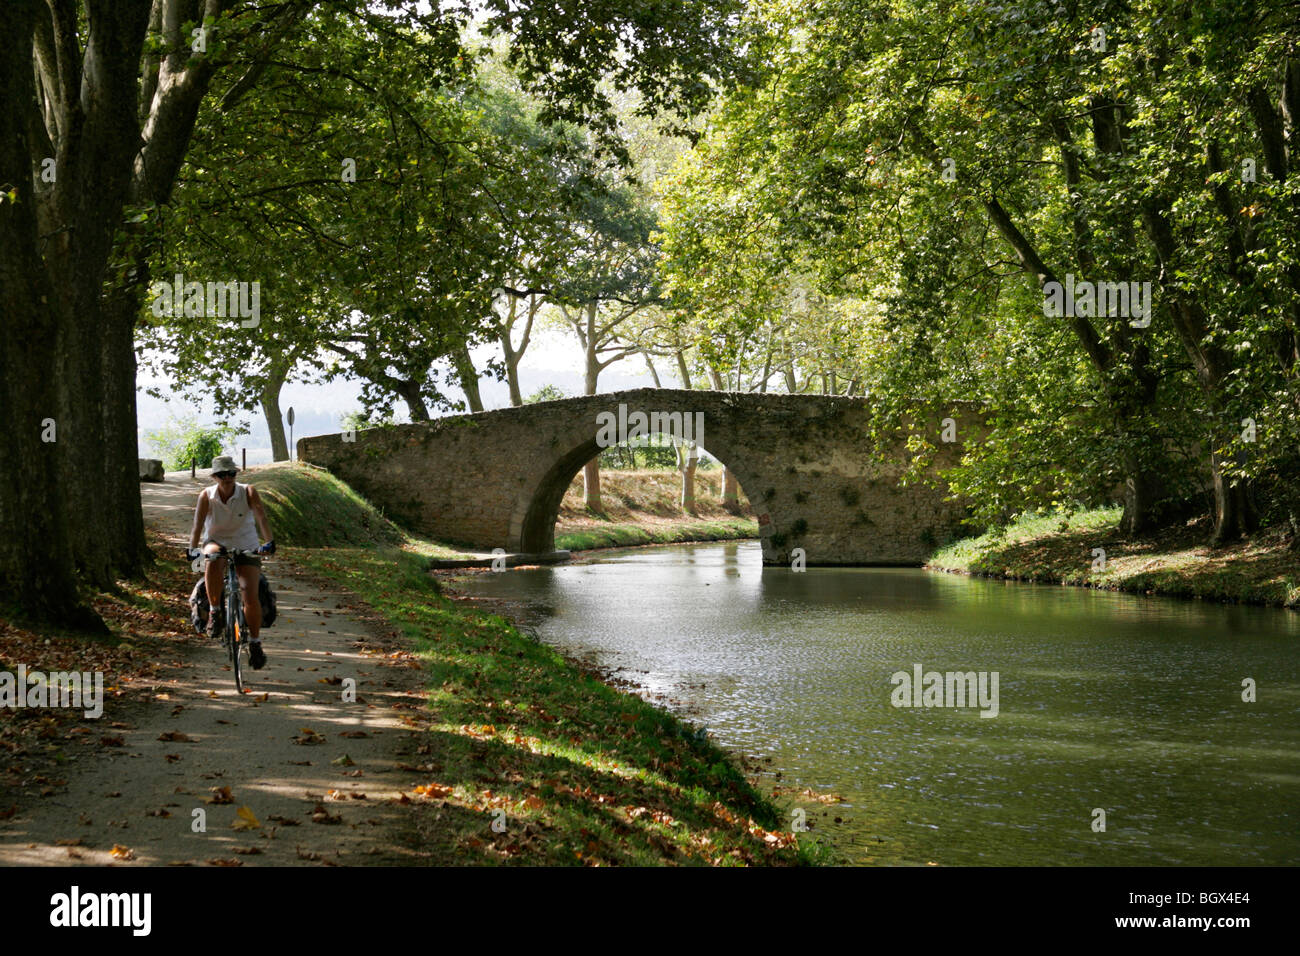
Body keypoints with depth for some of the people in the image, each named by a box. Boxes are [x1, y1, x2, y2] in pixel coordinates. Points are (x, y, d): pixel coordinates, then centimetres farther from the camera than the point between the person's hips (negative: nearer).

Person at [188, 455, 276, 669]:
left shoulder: (248, 492, -12)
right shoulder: (207, 496, -10)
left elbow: (261, 517, -25)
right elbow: (198, 525, -17)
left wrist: (269, 542, -41)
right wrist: (192, 549, -33)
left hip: (246, 547, 0)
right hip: (217, 543, 0)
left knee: (251, 595, -14)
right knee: (213, 561, -39)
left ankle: (255, 643, 5)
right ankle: (214, 611, -20)